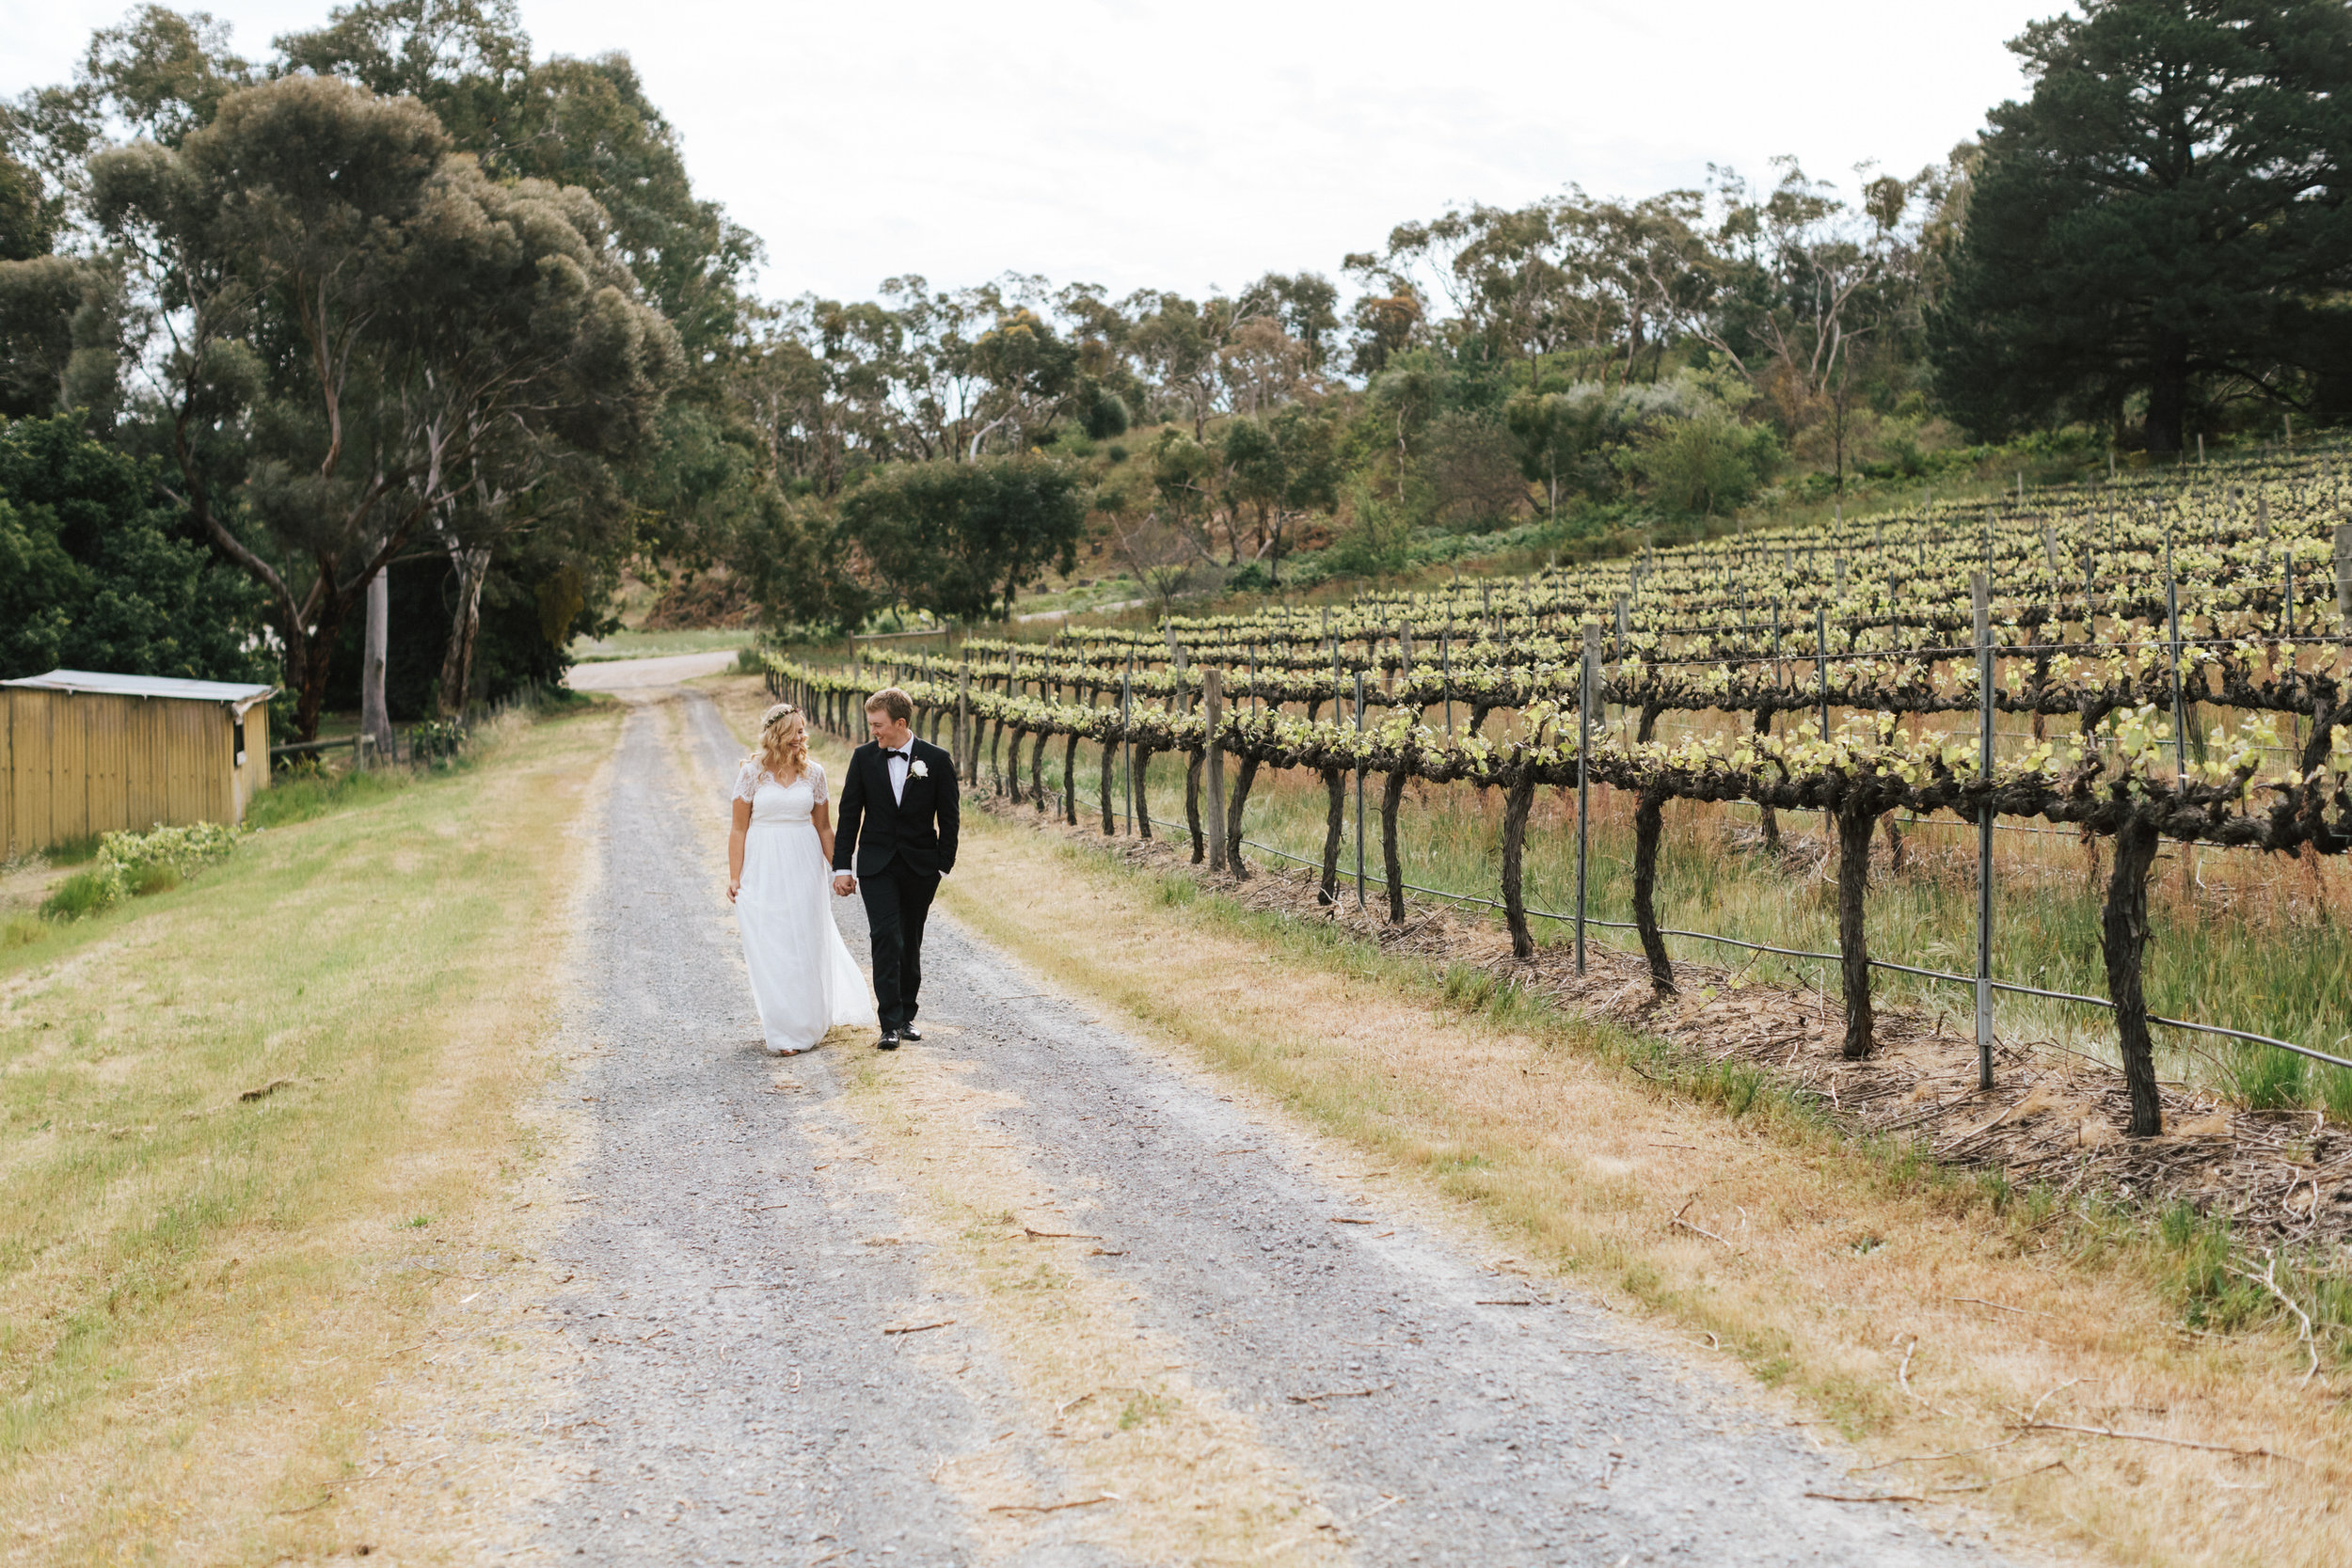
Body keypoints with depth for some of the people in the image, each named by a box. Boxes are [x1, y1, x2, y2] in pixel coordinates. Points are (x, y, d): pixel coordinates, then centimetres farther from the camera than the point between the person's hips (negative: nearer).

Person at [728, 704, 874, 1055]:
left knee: (806, 945, 6)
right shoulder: (752, 772, -3)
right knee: (771, 949, 0)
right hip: (764, 869, -2)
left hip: (803, 866, 2)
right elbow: (740, 829, -2)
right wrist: (734, 877, -6)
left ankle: (807, 1021, 26)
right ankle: (783, 1034, 10)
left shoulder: (813, 772, 4)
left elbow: (823, 828, 10)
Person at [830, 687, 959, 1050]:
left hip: (921, 866, 0)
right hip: (876, 865, 0)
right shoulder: (863, 757, -1)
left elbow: (948, 818, 1)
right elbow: (849, 814, 3)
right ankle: (891, 1024, -13)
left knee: (910, 944, 10)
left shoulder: (937, 760, -5)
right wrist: (842, 866, 1)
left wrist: (943, 865, -2)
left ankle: (907, 1016, 24)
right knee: (887, 939, -13)